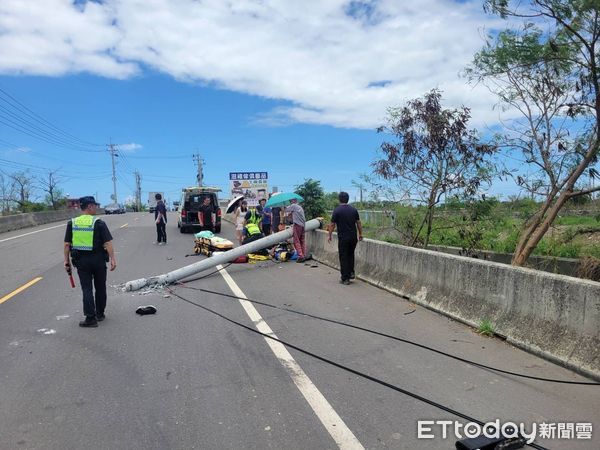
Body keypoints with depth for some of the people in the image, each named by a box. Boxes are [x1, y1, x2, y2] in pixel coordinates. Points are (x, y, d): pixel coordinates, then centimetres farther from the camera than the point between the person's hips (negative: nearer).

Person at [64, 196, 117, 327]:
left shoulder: (72, 223, 1)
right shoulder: (99, 223, -9)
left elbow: (67, 244, 2)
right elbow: (108, 243, -14)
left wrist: (66, 260, 10)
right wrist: (112, 259, -11)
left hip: (81, 260, 2)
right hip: (98, 260, -2)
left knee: (86, 289, 5)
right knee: (100, 287, 14)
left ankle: (90, 318, 0)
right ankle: (100, 314, 26)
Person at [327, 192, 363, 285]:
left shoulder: (337, 210, -8)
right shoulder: (353, 209, 4)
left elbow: (332, 224, -6)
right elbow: (358, 223, 8)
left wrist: (329, 235, 5)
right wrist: (360, 234, 17)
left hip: (343, 238, -4)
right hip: (353, 237, 4)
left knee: (343, 257, 2)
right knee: (351, 255, 22)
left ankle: (345, 279, 4)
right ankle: (351, 273, 20)